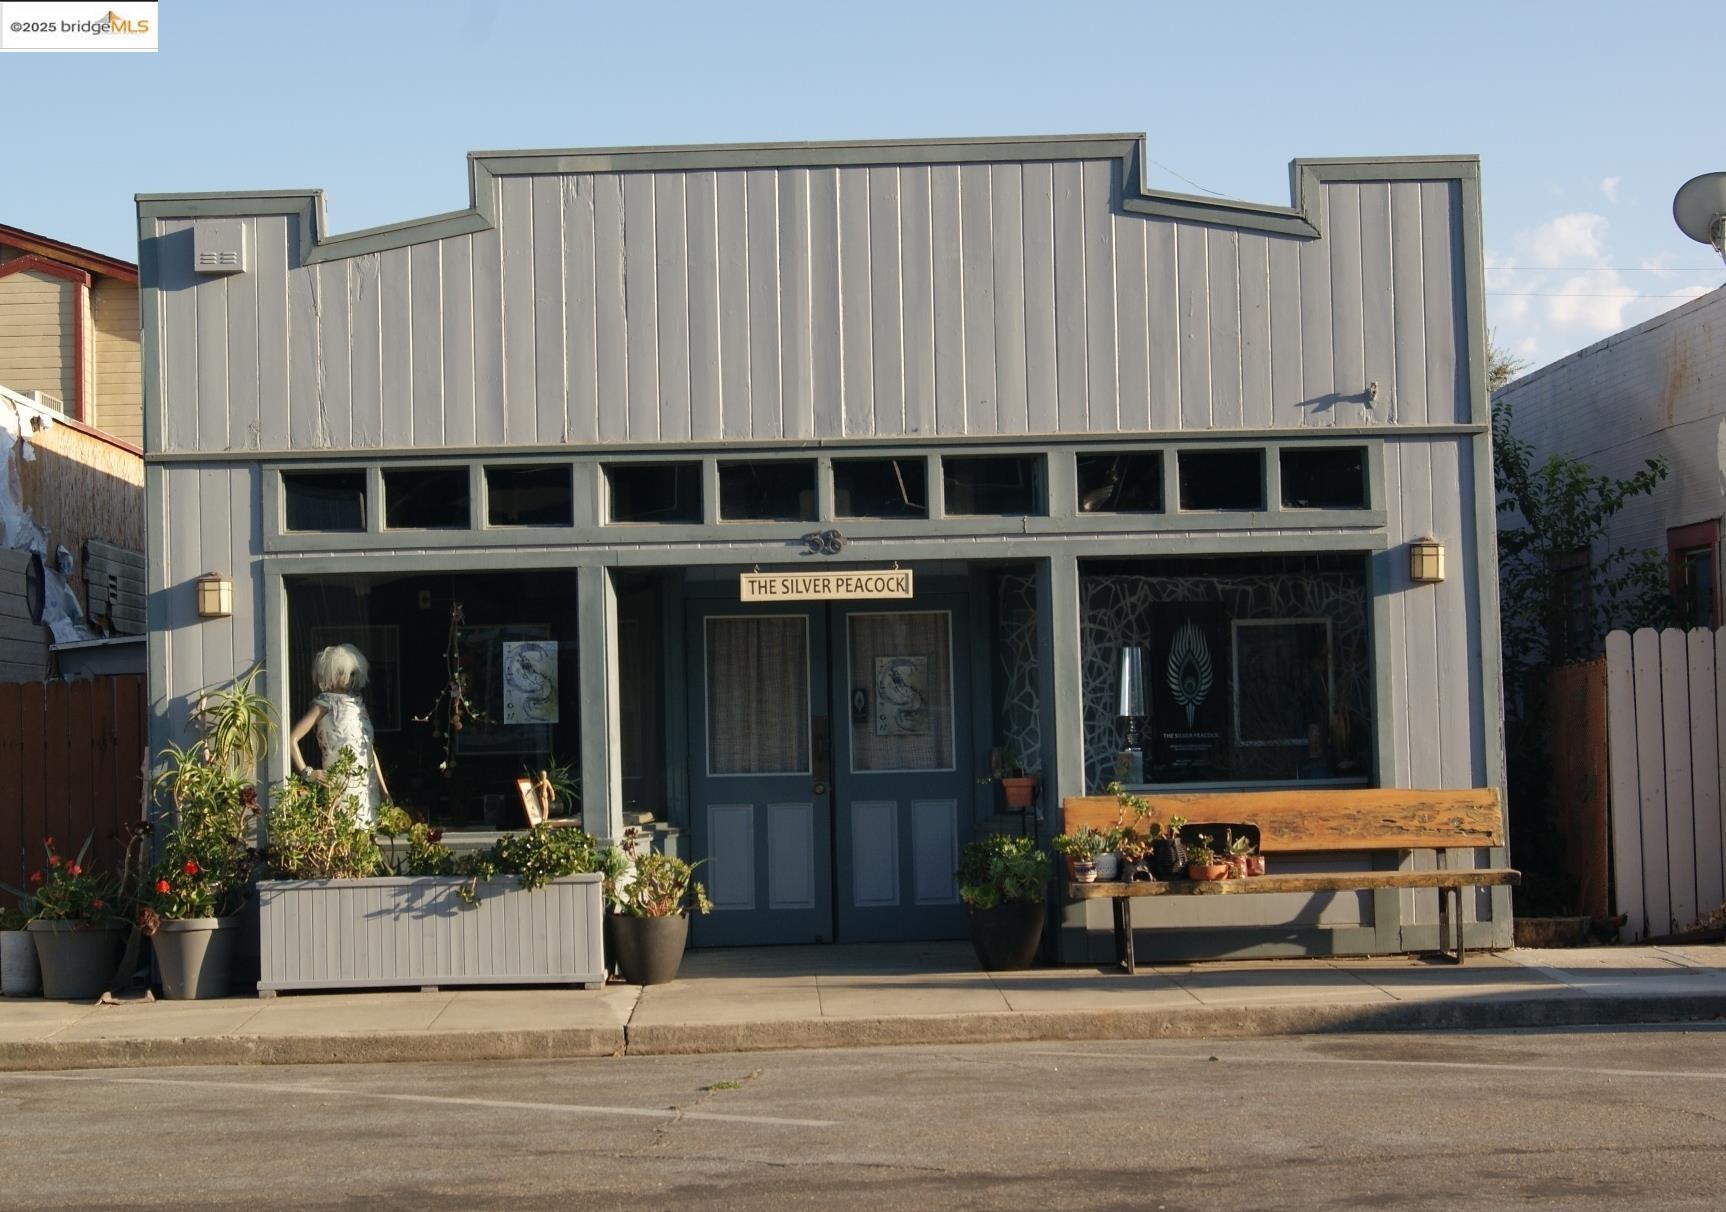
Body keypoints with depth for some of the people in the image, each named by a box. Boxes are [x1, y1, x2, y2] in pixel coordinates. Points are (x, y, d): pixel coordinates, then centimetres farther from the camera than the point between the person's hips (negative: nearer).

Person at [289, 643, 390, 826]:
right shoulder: (325, 704, -4)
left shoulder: (357, 702, 15)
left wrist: (383, 789, 15)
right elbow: (292, 740, -13)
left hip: (367, 786, 6)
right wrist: (306, 772, -11)